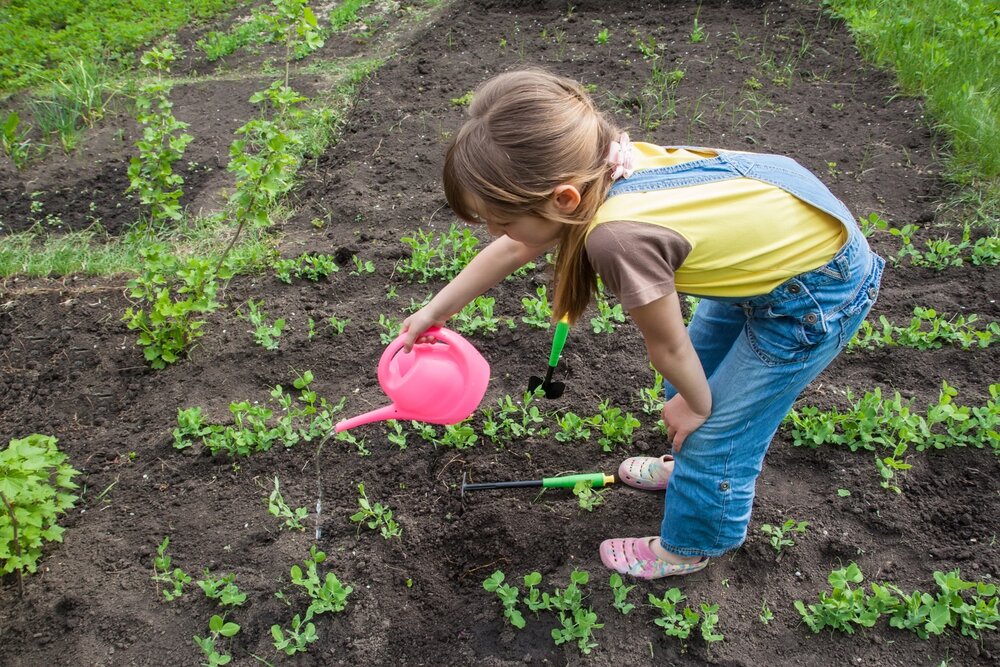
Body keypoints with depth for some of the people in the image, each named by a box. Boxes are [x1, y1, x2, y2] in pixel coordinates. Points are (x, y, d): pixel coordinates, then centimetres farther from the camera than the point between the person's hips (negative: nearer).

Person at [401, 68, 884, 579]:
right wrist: (434, 311, 14)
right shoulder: (593, 166, -14)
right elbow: (513, 250, 3)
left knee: (718, 430, 7)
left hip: (816, 294, -7)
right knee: (699, 363, 25)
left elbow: (668, 346, -19)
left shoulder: (619, 234, -38)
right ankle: (690, 466, 52)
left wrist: (696, 403, 2)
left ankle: (690, 546, 35)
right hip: (784, 233, 8)